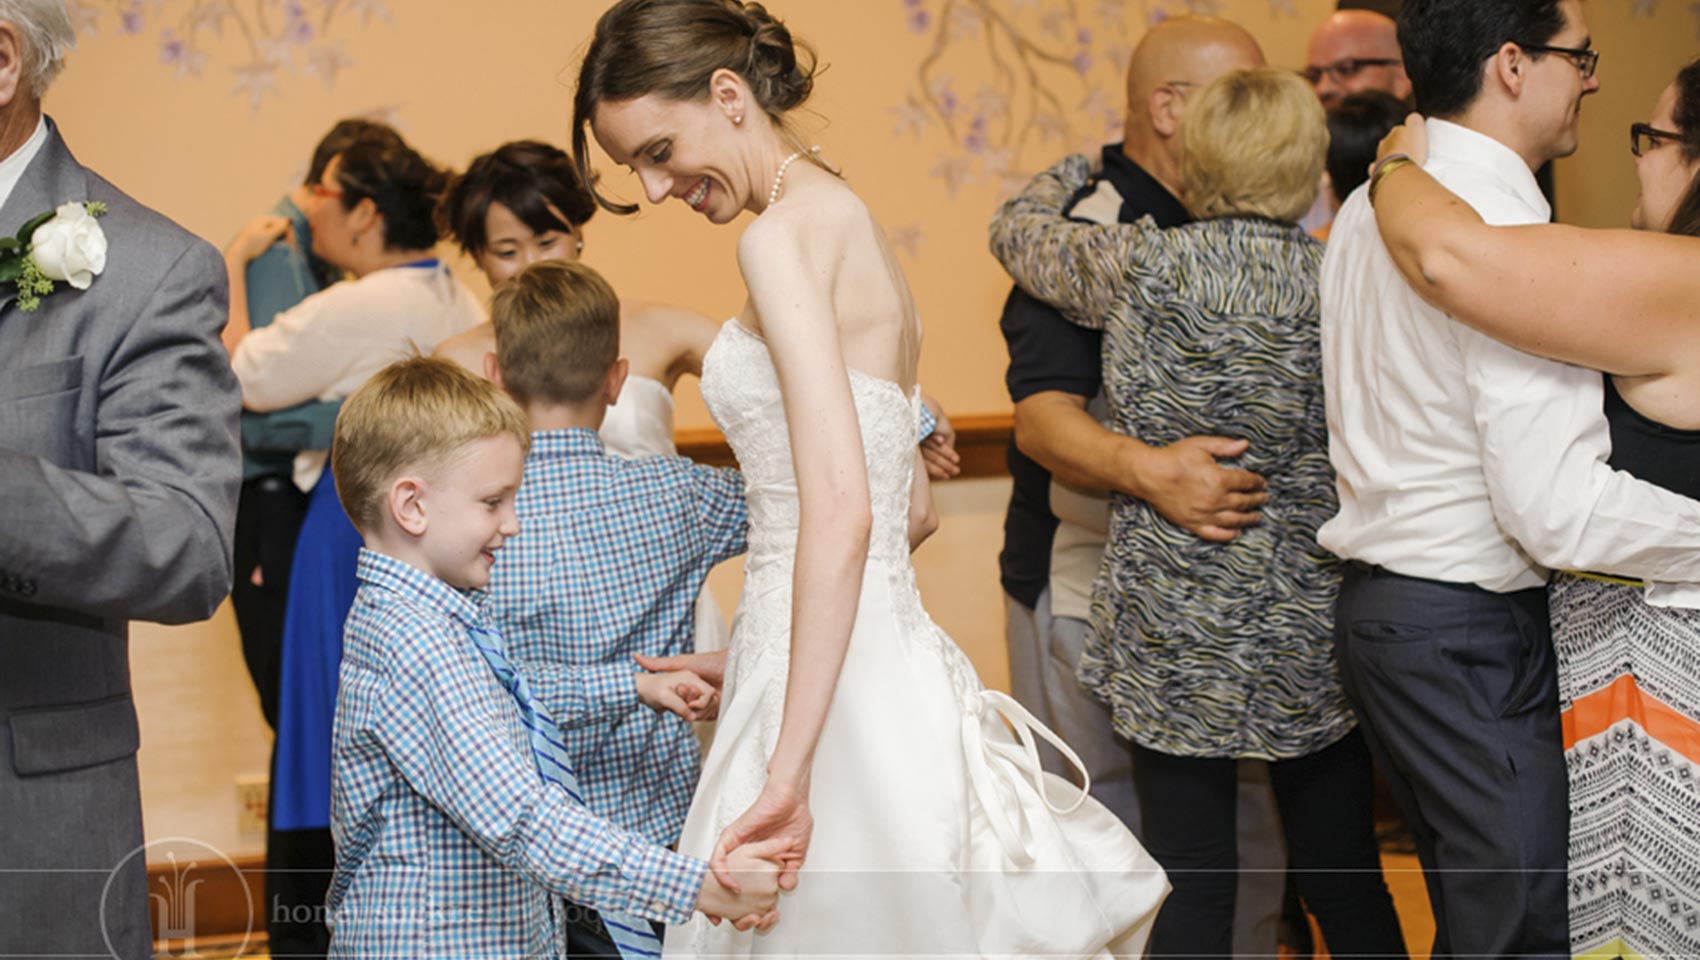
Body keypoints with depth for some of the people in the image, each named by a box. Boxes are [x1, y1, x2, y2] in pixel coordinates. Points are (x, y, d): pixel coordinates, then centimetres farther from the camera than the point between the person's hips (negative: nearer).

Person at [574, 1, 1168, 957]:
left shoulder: (787, 235, -13)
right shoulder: (848, 219, 15)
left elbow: (840, 512, -24)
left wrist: (789, 771, -25)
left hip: (832, 679, -9)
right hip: (889, 653, 9)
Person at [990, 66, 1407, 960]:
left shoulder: (1139, 267, -10)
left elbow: (1016, 225, 10)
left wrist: (1090, 164, 26)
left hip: (1176, 642, -2)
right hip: (1314, 641, 2)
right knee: (1346, 881, 15)